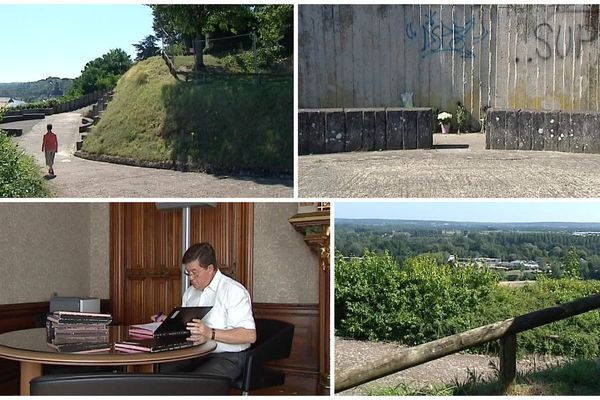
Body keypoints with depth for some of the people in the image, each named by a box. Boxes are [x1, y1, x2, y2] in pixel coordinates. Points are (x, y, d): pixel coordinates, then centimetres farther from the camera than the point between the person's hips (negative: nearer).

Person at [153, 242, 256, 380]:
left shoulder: (234, 291, -9)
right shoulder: (190, 292, 18)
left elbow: (250, 335, -19)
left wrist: (210, 334, -26)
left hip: (227, 357, -7)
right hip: (193, 354, 7)